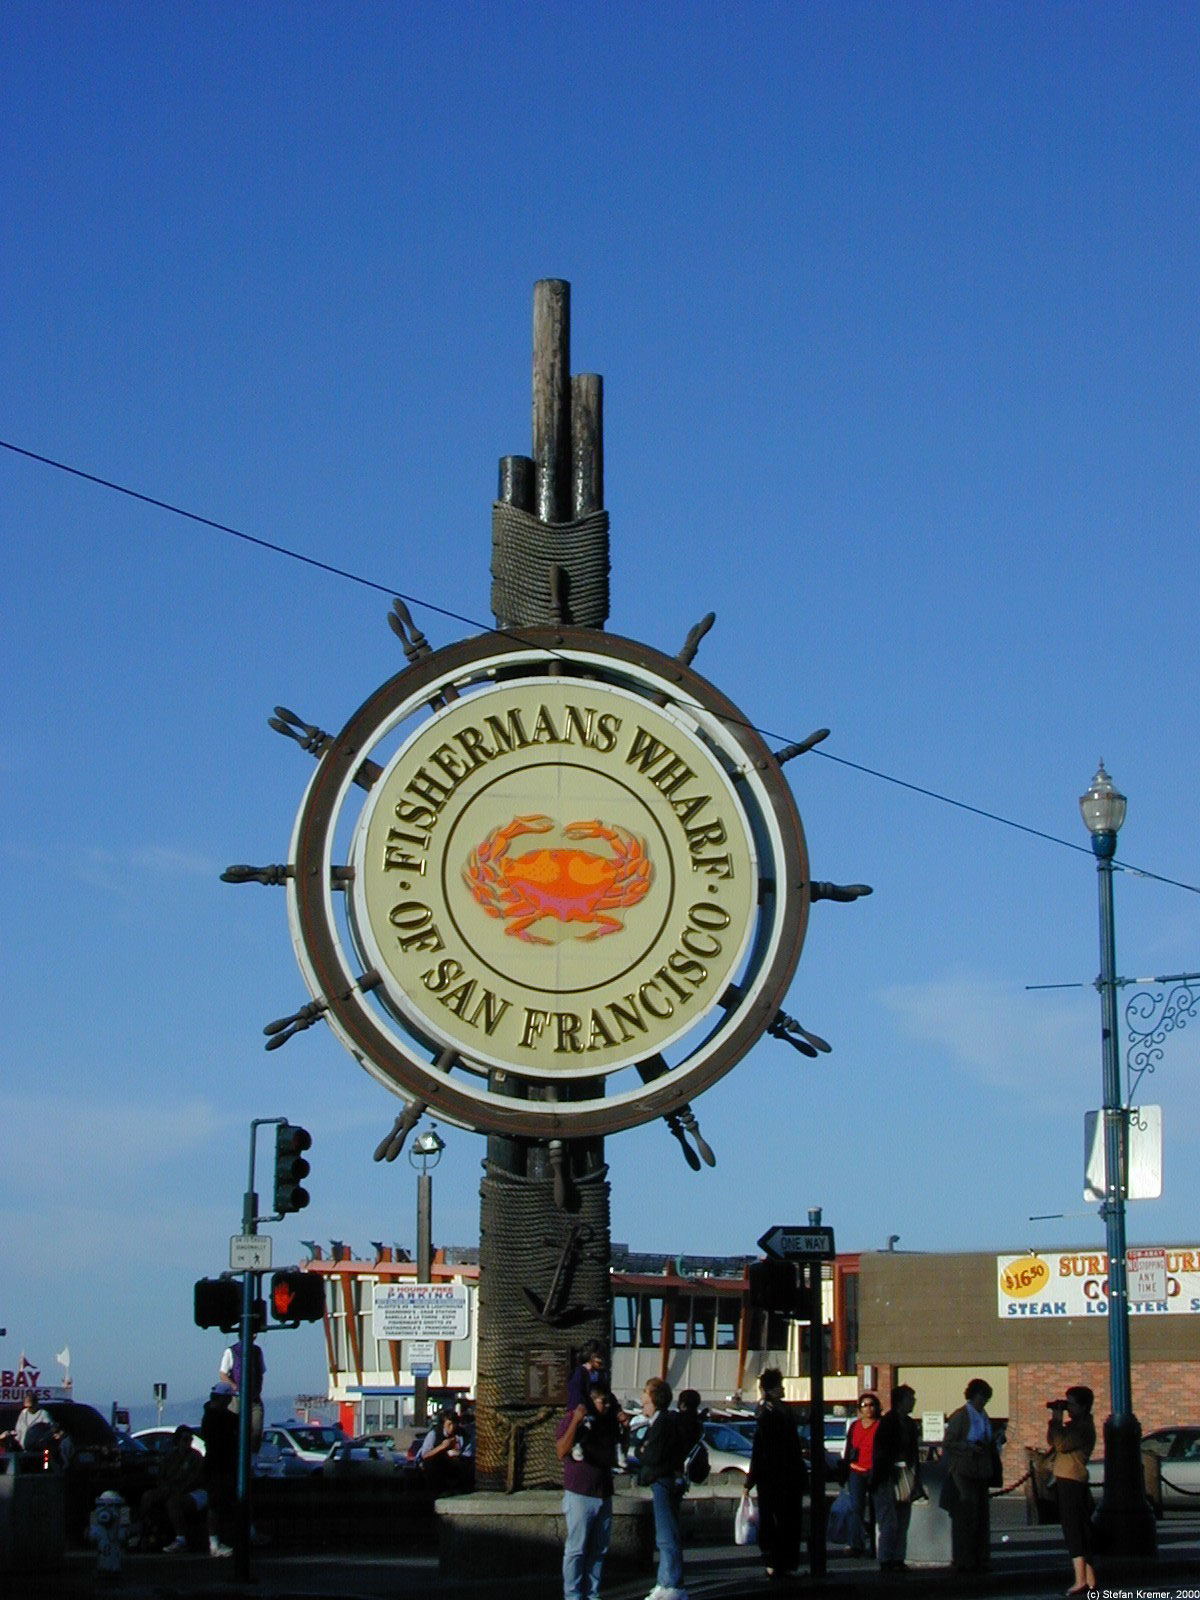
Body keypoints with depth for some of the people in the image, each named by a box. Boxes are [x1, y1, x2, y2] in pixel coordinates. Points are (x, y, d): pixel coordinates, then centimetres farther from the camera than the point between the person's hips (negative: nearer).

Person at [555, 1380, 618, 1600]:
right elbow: (561, 1452, -20)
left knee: (599, 1549, 8)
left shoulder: (606, 1422, 14)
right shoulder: (572, 1419, -7)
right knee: (576, 1548, -5)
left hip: (603, 1495, 7)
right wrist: (576, 1421, -26)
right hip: (579, 1493, -7)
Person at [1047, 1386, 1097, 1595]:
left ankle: (1081, 1580, -16)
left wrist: (1057, 1420, -15)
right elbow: (1052, 1442, 20)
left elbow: (1062, 1444, -25)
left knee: (1073, 1530, -12)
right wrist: (1054, 1419, 9)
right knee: (1081, 1531, 12)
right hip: (1066, 1481, 10)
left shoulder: (1084, 1427, -14)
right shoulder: (1074, 1425, 18)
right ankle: (1089, 1579, 16)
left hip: (1072, 1481, -10)